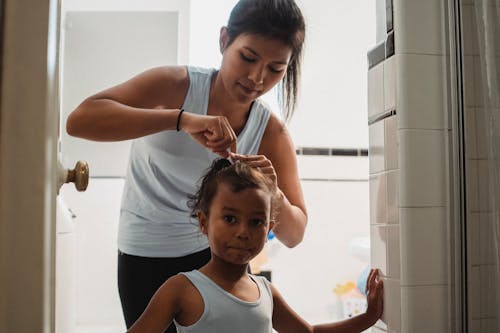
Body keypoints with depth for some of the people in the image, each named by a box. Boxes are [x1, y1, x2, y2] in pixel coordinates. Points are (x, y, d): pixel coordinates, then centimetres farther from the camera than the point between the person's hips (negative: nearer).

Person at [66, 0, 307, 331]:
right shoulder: (176, 86, -16)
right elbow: (80, 120, -31)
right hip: (147, 258, -2)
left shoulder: (272, 132, -8)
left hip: (220, 254, 3)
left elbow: (294, 235, -8)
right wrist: (181, 119, -41)